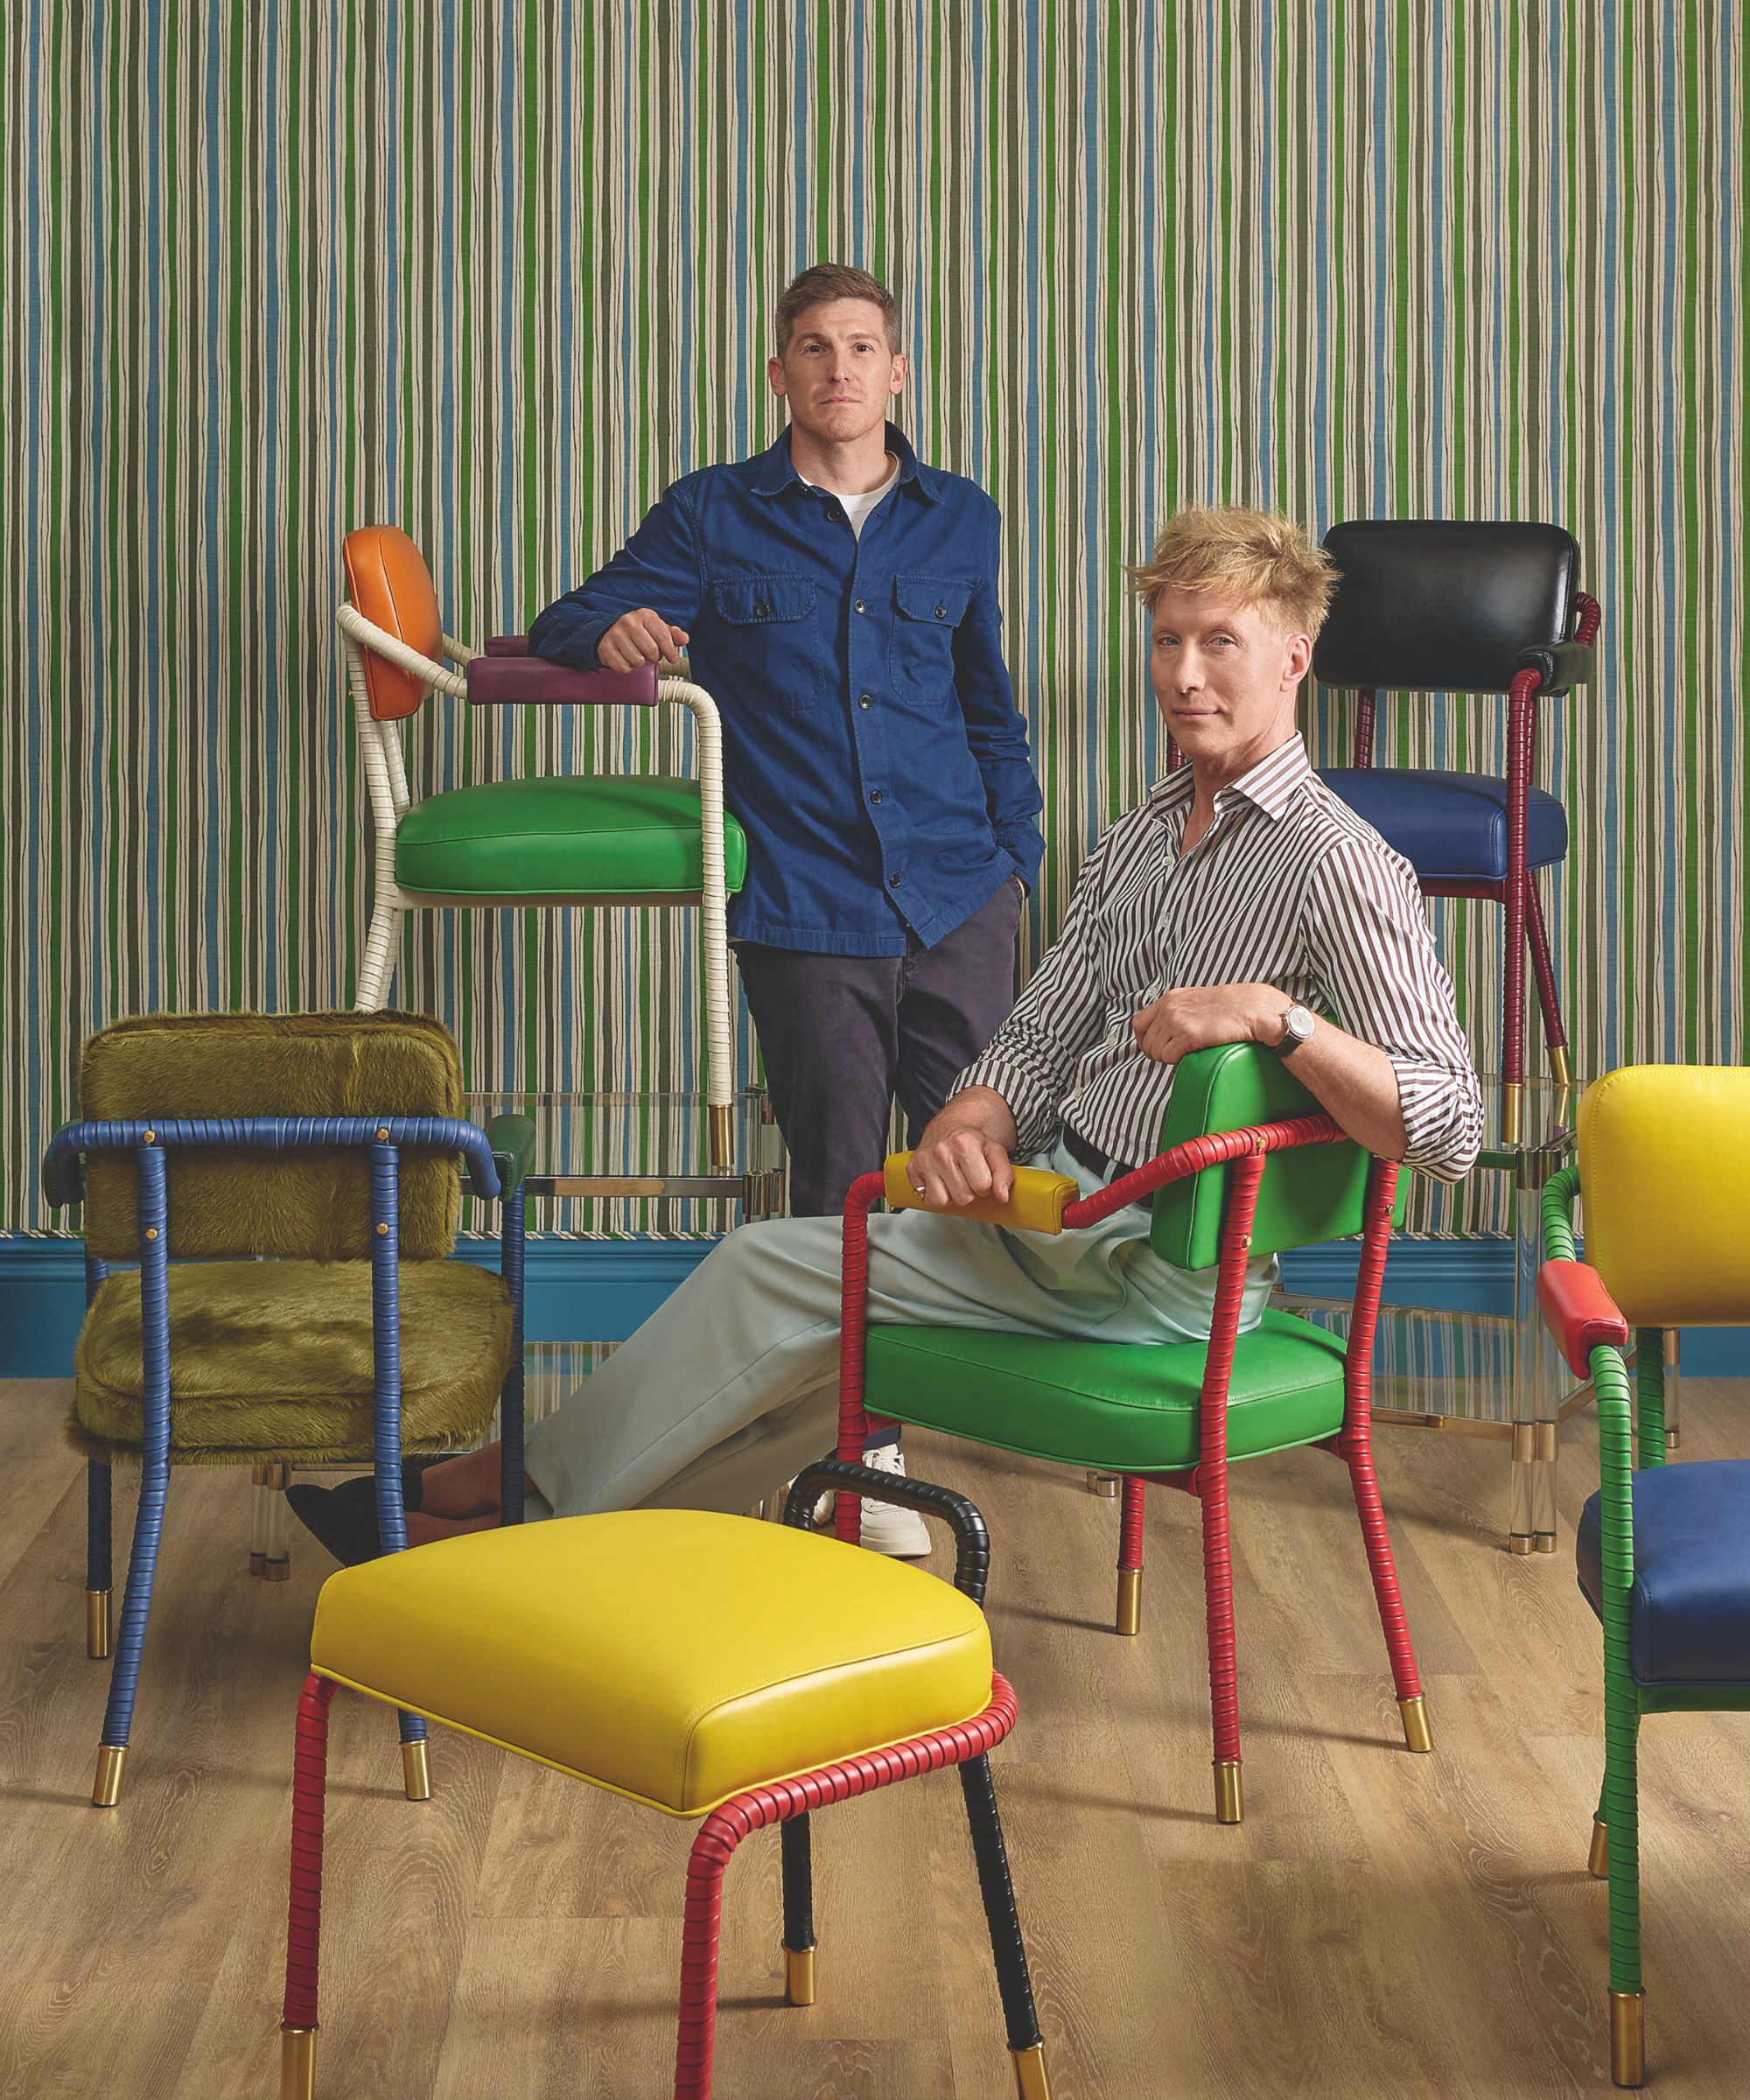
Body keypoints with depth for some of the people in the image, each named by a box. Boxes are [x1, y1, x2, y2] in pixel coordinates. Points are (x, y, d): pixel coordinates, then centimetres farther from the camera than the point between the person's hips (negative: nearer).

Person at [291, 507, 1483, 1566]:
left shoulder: (1336, 865, -16)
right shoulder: (1141, 840, 13)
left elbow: (1452, 1131, -23)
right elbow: (1043, 1039, 12)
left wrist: (1280, 1016, -34)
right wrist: (969, 1123, -10)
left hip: (1161, 1264, -8)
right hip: (1056, 1201, 8)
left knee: (775, 1271, -5)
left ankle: (541, 1496, 12)